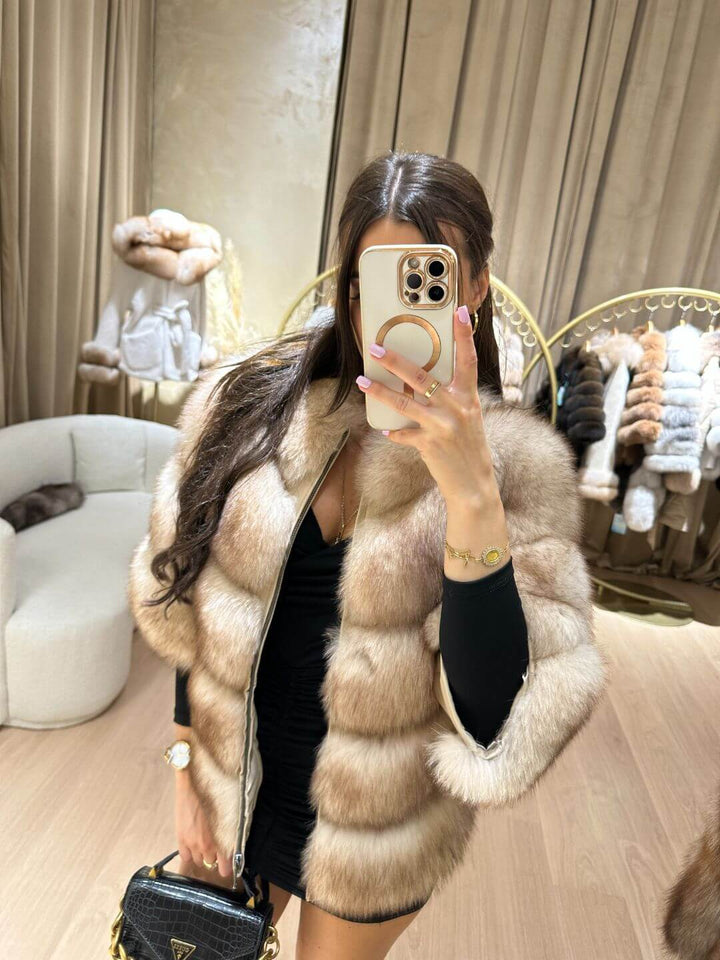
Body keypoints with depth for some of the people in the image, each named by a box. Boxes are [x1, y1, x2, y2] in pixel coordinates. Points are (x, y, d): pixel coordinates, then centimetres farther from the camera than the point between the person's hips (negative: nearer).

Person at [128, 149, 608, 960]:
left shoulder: (516, 462, -19)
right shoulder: (247, 403, -14)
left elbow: (500, 722, -25)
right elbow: (189, 605, -4)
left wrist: (471, 493, -37)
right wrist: (187, 774, 1)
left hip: (377, 831, -1)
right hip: (232, 792, 2)